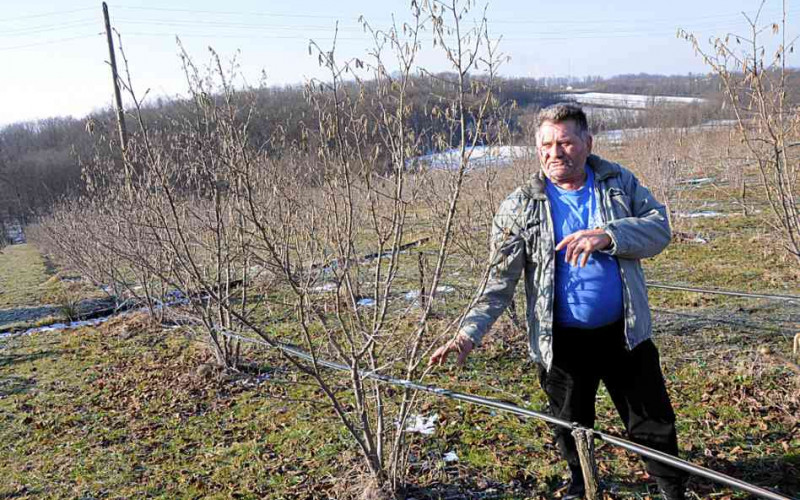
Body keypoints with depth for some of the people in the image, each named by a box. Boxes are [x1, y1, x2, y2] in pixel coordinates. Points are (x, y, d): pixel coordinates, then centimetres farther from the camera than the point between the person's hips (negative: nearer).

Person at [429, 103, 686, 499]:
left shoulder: (619, 182, -2)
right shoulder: (520, 207, -10)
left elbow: (660, 227, -10)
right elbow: (500, 281, -12)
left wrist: (608, 235, -29)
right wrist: (469, 332, -24)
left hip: (623, 332, 1)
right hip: (561, 341, -1)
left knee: (654, 421, 15)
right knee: (571, 424, 20)